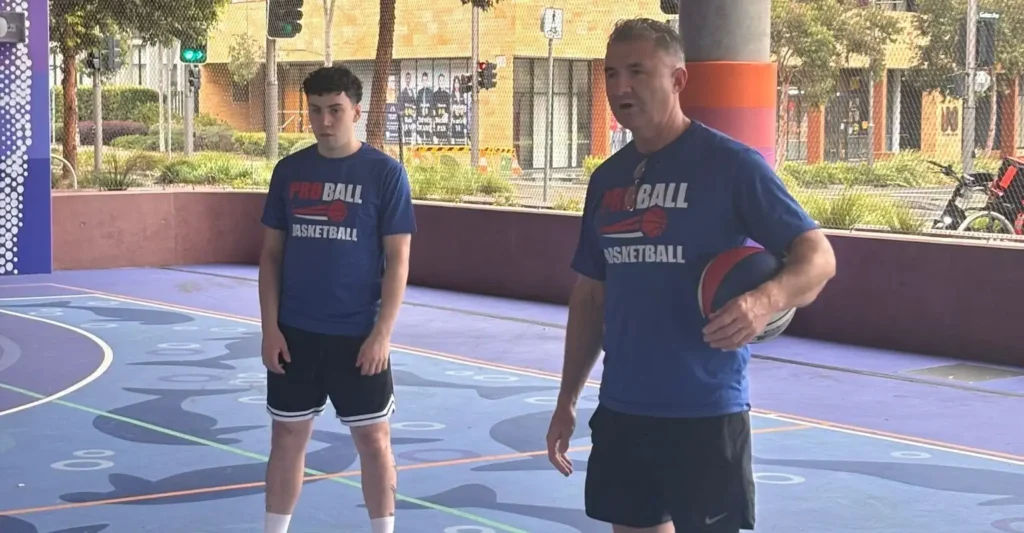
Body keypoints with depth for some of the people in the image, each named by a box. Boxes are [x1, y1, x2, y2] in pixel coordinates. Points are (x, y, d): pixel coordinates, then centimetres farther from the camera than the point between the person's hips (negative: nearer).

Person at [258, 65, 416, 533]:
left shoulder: (385, 172, -5)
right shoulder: (289, 170, 4)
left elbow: (397, 259, -6)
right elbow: (271, 253, 8)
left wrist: (381, 334, -13)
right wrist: (270, 327, -1)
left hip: (358, 335, -3)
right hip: (294, 333, 3)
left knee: (373, 439, 5)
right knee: (287, 437, 10)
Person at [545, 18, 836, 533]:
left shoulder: (730, 163, -9)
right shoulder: (607, 179, 10)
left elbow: (817, 255, -11)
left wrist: (765, 298, -33)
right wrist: (566, 401, 16)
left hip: (705, 413, -6)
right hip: (620, 410, 6)